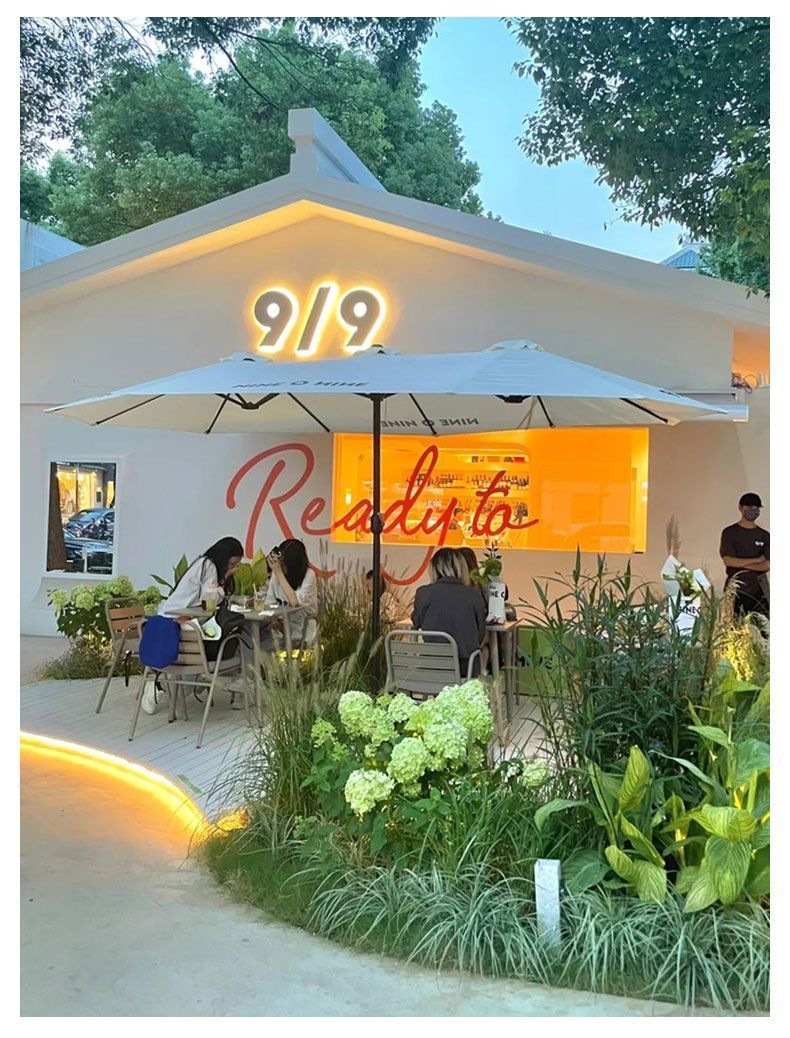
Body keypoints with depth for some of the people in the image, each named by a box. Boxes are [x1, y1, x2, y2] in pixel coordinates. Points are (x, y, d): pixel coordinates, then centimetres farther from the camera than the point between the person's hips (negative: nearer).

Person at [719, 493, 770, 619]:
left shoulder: (765, 536, 11)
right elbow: (728, 561, -9)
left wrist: (741, 564, -9)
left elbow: (767, 565, 1)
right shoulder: (730, 532, 2)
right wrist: (757, 560, -5)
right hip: (735, 589, -3)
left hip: (759, 589, 3)